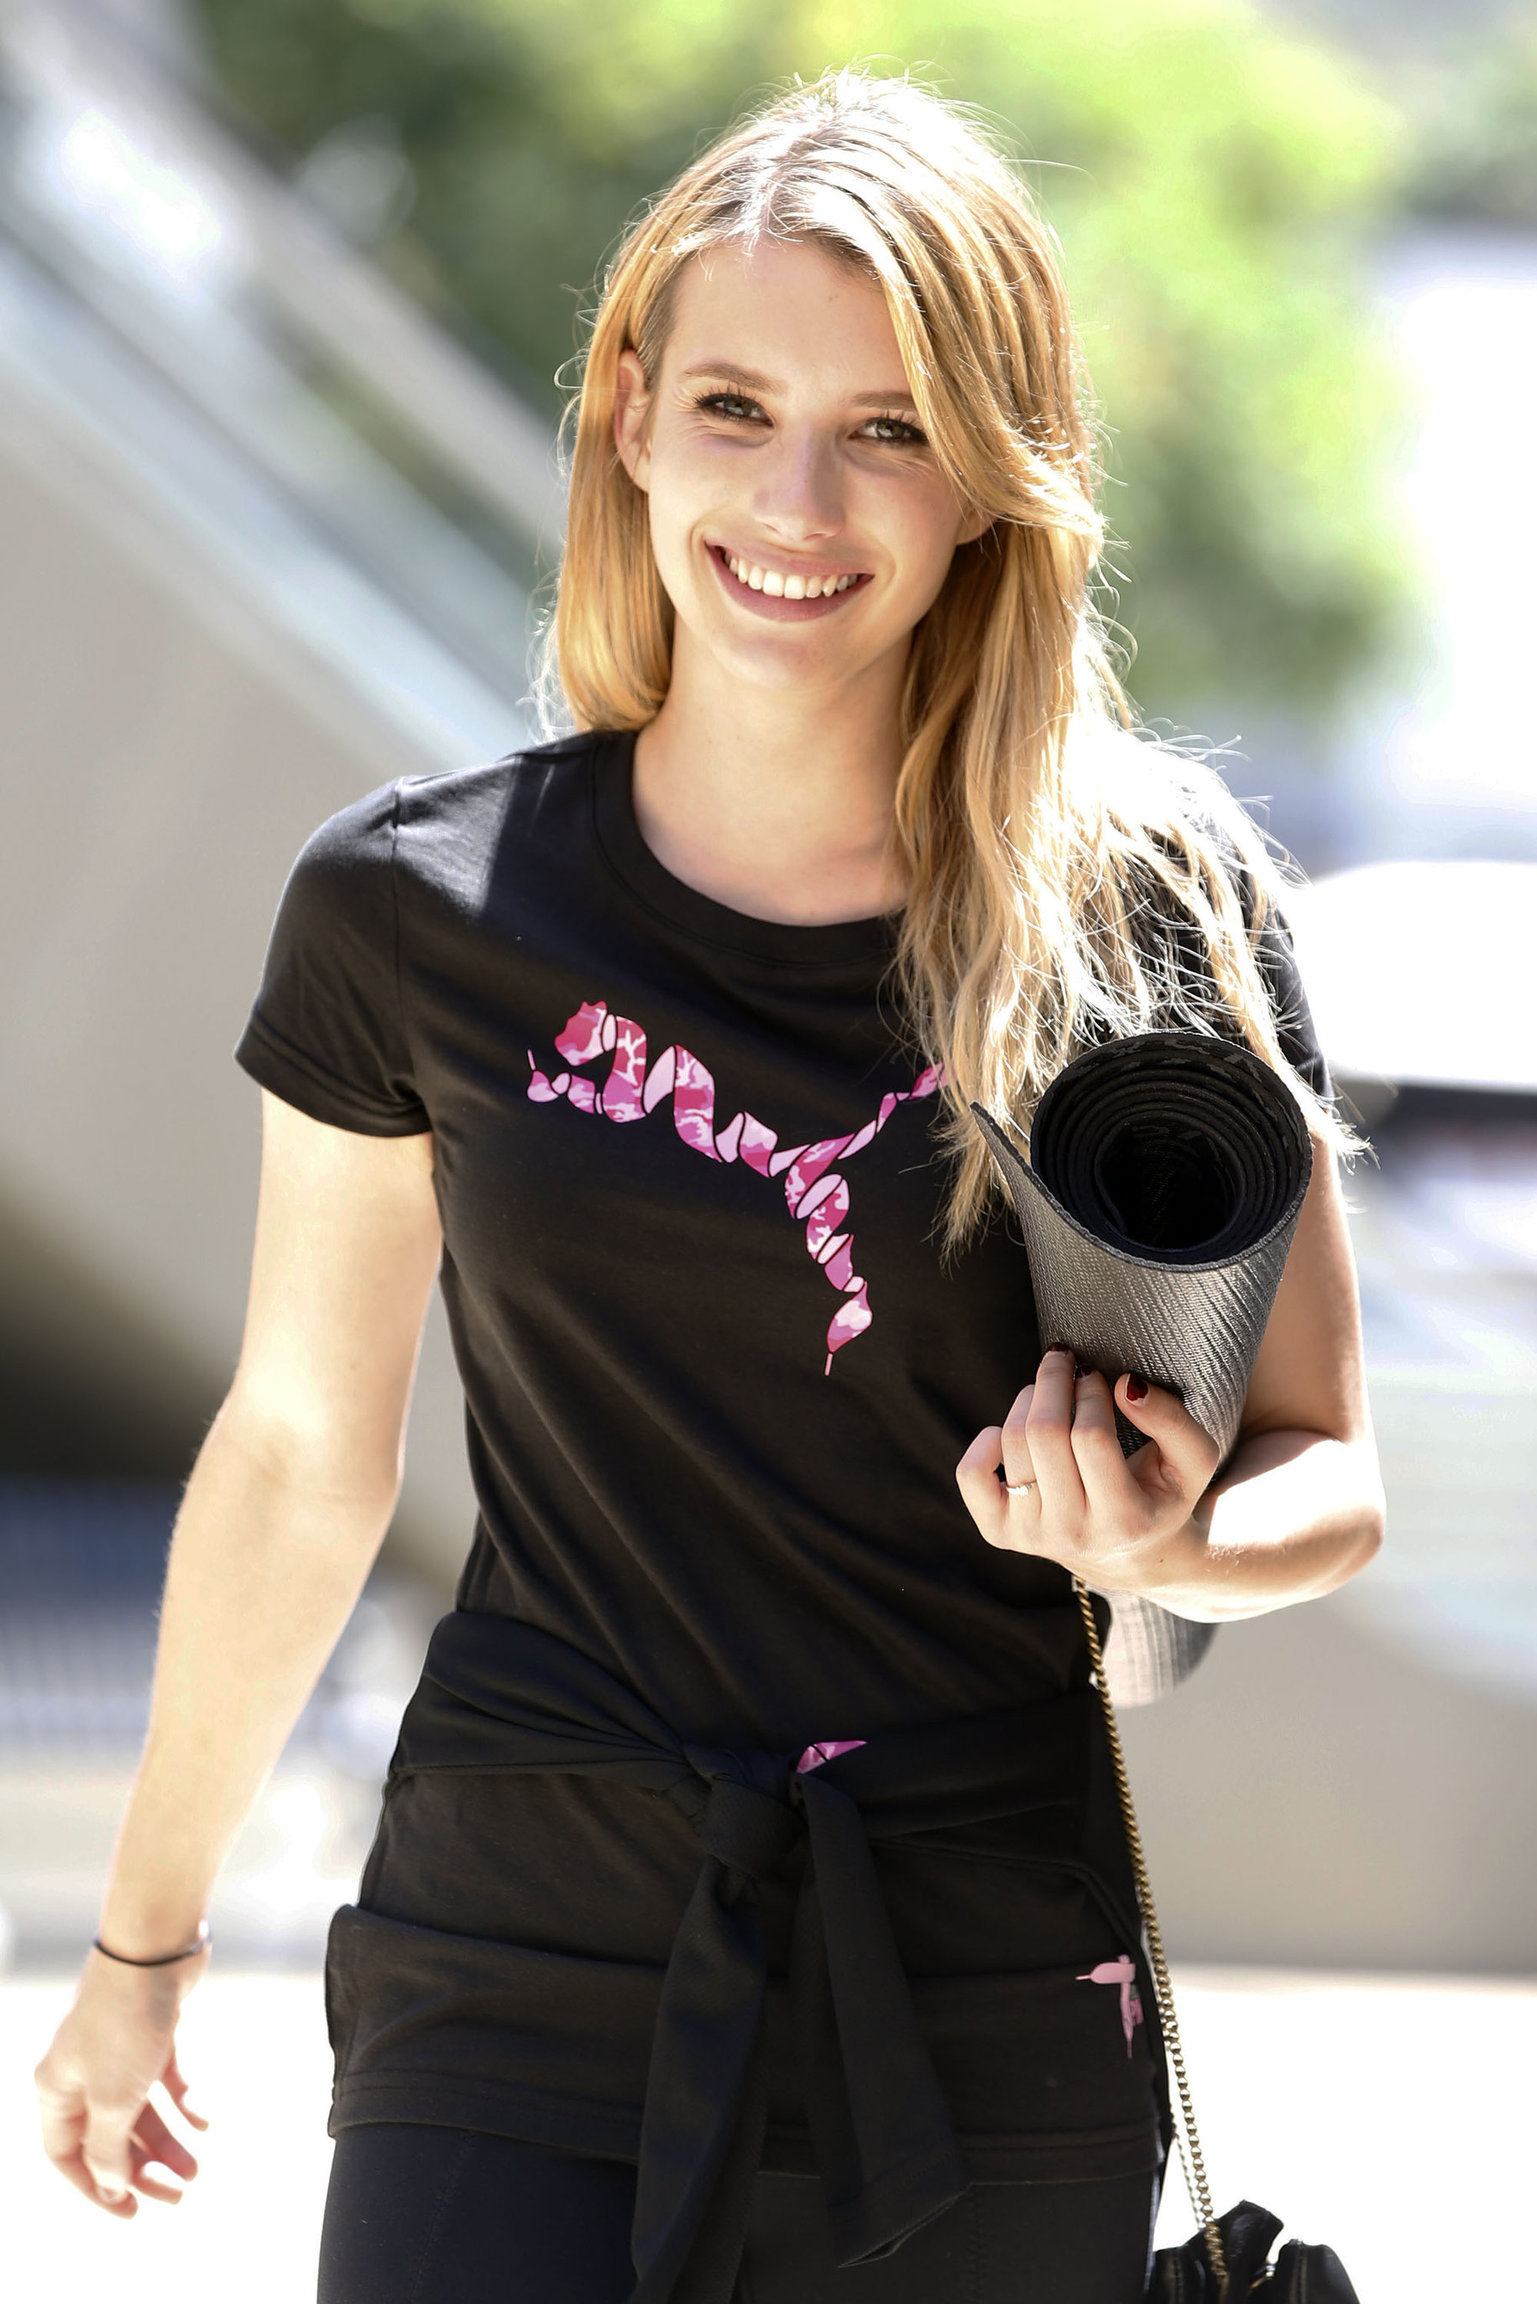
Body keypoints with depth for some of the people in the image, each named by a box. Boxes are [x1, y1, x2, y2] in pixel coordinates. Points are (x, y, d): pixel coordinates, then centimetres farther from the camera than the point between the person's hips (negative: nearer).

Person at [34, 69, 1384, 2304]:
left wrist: (1174, 1543, -16)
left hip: (993, 2029, 0)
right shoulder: (413, 913, 1)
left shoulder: (1156, 904, -1)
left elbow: (1324, 1468, 7)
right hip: (525, 1992, 0)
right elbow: (299, 1452, 13)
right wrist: (147, 1936, 21)